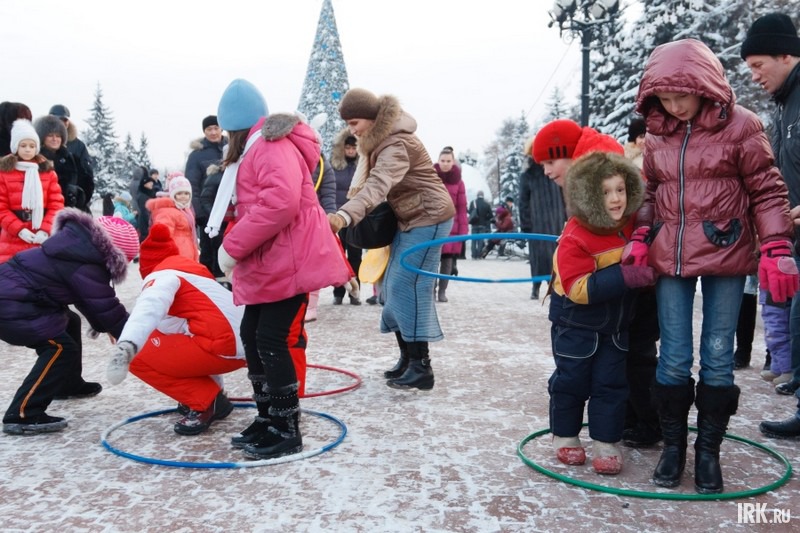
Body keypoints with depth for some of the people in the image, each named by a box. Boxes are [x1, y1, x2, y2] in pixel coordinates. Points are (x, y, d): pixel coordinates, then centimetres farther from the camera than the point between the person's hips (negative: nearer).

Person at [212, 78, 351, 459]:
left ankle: (286, 431, 3)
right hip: (266, 264, 11)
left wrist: (233, 246, -24)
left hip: (290, 262, -11)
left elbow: (280, 202, -30)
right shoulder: (253, 150, 19)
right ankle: (268, 418, 25)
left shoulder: (272, 146, -15)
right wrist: (237, 249, 9)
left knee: (274, 340, -9)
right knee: (252, 335, 13)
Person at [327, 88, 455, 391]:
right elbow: (374, 181, 9)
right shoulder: (379, 139, 7)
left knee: (406, 286, -15)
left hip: (428, 218, -10)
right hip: (409, 219, 10)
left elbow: (378, 184, -44)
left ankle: (421, 368, -9)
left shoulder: (397, 144, -26)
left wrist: (344, 216, -58)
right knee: (391, 286, 8)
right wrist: (350, 212, -10)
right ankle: (408, 358, 17)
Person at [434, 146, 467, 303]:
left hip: (451, 226, 1)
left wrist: (463, 229, -1)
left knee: (448, 258, 2)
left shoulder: (458, 181, 5)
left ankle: (442, 291, 9)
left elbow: (462, 207, 4)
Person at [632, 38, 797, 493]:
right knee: (674, 359, 5)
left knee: (718, 358, 4)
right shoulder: (657, 134, 5)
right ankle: (673, 446, 21)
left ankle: (708, 451, 20)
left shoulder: (740, 125, -6)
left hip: (724, 257, -2)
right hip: (670, 259, 3)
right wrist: (641, 239, 2)